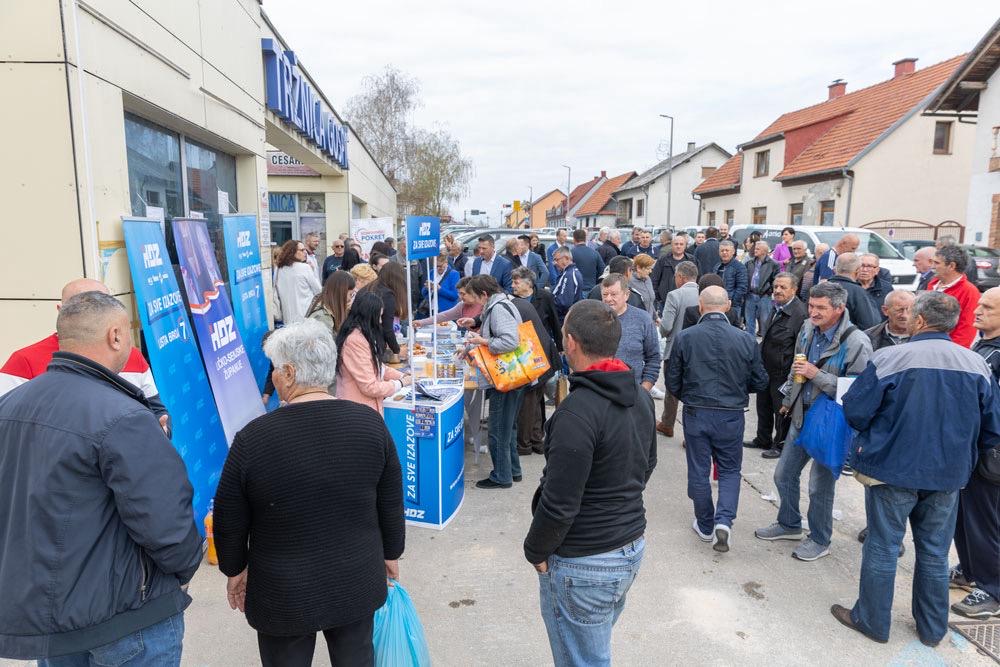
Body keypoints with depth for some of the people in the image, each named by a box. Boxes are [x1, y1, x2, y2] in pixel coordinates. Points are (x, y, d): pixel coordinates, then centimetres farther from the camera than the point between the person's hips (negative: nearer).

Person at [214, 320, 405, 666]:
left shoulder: (253, 438, -19)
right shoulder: (369, 422, -12)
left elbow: (229, 521, -7)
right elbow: (391, 504, -2)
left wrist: (235, 570, 11)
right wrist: (391, 554, 13)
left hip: (283, 592, -2)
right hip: (357, 581, 2)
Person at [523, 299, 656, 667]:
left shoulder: (577, 411, -27)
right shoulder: (640, 396, 1)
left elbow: (559, 503, -25)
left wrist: (535, 551, -8)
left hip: (584, 564, -8)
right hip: (632, 546, 8)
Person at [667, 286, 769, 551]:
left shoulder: (685, 338, -10)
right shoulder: (746, 340, -7)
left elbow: (673, 382, -3)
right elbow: (760, 382, 2)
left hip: (696, 414, 0)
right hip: (732, 415, 1)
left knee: (698, 471, 14)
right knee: (730, 470, 18)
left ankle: (705, 526, 27)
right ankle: (724, 520, 1)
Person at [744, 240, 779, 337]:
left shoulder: (773, 264, -5)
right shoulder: (749, 263, 8)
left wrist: (769, 289, -9)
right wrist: (746, 289, 4)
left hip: (764, 297, -4)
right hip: (750, 296, 4)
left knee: (765, 322, 3)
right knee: (749, 321, 11)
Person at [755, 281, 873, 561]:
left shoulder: (856, 343, -21)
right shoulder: (808, 329, 0)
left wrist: (816, 375, -26)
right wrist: (789, 399, 23)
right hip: (802, 415, 7)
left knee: (820, 486, 7)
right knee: (784, 475, 17)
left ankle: (820, 540, 28)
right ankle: (789, 524, 39)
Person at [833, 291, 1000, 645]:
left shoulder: (888, 358, -17)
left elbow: (855, 412, -14)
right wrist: (958, 452, 18)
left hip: (892, 470, -4)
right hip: (949, 475, 4)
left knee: (882, 548, 10)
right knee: (935, 553, 18)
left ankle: (872, 620, 24)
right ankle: (932, 629, 33)